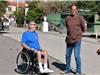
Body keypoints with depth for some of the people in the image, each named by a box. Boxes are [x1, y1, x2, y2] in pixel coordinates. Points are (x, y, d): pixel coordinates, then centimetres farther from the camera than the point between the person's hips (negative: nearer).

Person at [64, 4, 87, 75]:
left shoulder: (80, 18, -5)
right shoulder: (67, 18, 6)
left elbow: (84, 29, 3)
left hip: (77, 40, -5)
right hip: (69, 40, 5)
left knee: (77, 56, -6)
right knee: (68, 55, 13)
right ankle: (68, 69, 30)